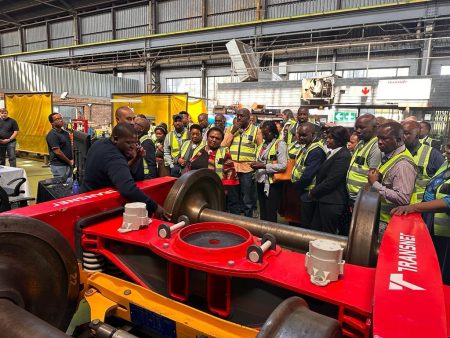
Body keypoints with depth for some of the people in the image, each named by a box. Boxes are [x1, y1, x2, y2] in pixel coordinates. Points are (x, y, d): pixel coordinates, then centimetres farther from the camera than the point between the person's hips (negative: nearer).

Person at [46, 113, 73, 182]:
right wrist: (69, 161, -9)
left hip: (68, 165, 8)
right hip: (59, 166, -8)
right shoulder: (52, 135, -14)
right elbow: (58, 152, -19)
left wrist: (72, 159, 6)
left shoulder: (65, 133, 12)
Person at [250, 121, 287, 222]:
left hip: (273, 183, -7)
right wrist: (255, 165, 1)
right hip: (261, 181, 7)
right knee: (262, 212, 15)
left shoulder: (280, 144, -9)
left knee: (271, 214, -1)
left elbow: (283, 166, -18)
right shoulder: (262, 145, 14)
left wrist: (263, 166, -20)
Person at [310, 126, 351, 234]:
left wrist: (313, 193, -9)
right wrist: (315, 191, 5)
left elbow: (331, 181, -20)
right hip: (323, 199, 9)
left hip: (332, 202, -9)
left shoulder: (343, 156, -18)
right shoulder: (332, 153, 12)